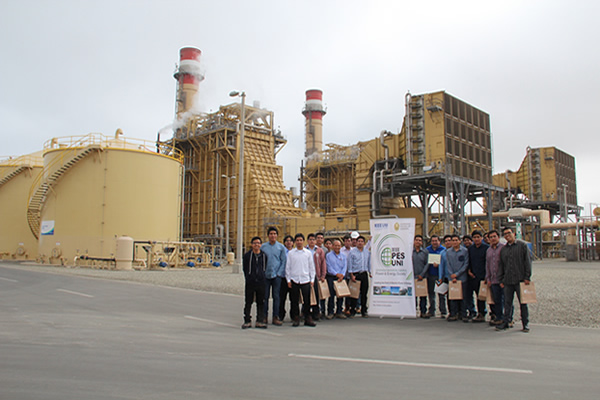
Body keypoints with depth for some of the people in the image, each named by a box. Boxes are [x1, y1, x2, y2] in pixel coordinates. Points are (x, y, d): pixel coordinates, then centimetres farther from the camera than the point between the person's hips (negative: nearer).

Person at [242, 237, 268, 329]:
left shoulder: (264, 255, 6)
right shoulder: (247, 256, 1)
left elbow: (266, 268, 12)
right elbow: (244, 269, 4)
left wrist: (263, 278, 3)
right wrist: (248, 278, -1)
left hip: (261, 282, 2)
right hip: (250, 283, -2)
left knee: (260, 302, 7)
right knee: (248, 302, 3)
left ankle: (259, 321, 15)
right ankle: (247, 321, 12)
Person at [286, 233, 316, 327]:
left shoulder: (308, 253, 8)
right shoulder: (290, 253, 6)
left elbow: (311, 267, 11)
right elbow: (287, 267, 7)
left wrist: (312, 279, 5)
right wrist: (288, 280, 1)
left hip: (305, 280, 0)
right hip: (294, 280, 0)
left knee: (307, 300, -1)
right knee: (294, 301, 4)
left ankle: (308, 319, 8)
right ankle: (296, 318, 13)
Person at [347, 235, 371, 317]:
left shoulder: (367, 252, 12)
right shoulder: (352, 252, -1)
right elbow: (349, 264, -4)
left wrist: (370, 272, 19)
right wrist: (351, 275, -9)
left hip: (364, 274, 4)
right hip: (355, 274, -4)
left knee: (364, 293, 6)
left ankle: (364, 311, 14)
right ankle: (352, 311, 7)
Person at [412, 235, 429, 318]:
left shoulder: (425, 252, 8)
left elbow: (427, 264, 3)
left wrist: (422, 275, -7)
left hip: (422, 277, 1)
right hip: (412, 277, -1)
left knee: (423, 295, 2)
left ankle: (423, 311, 8)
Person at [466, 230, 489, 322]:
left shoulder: (486, 248, -2)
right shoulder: (470, 249, 13)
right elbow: (468, 261, 19)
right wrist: (469, 270, 4)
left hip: (482, 276, -4)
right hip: (473, 276, 4)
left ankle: (482, 315, 3)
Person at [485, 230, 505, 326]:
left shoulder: (503, 248, -2)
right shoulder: (488, 250, 17)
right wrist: (488, 278, 12)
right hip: (493, 280, 5)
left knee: (504, 299, -2)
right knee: (496, 300, 7)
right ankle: (497, 317, 14)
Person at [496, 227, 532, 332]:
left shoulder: (522, 245, 2)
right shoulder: (503, 249, 13)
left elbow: (527, 261, -2)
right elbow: (500, 265, 16)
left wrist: (527, 277, -8)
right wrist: (501, 280, 10)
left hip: (520, 280, -4)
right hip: (507, 281, 4)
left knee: (523, 302, 3)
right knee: (507, 303, 7)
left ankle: (525, 324, 12)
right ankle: (506, 322, 15)